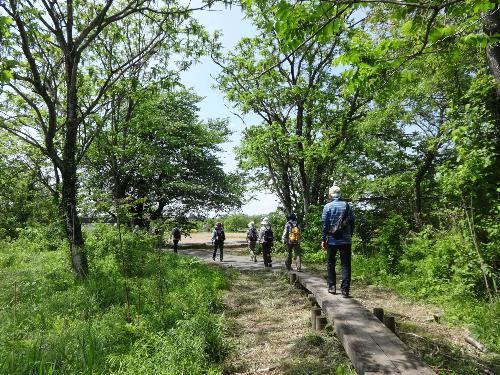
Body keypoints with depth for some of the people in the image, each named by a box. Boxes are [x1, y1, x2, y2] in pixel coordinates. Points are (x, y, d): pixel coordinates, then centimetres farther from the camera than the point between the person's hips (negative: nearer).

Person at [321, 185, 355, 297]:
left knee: (330, 263, 14)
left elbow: (325, 224, -6)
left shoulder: (328, 206, -5)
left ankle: (332, 287, 16)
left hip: (332, 240, -1)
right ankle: (345, 290, 0)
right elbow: (352, 222, 4)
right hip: (345, 240, 1)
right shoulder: (347, 205, 2)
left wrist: (323, 240, -1)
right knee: (345, 265, 4)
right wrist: (349, 235, 15)